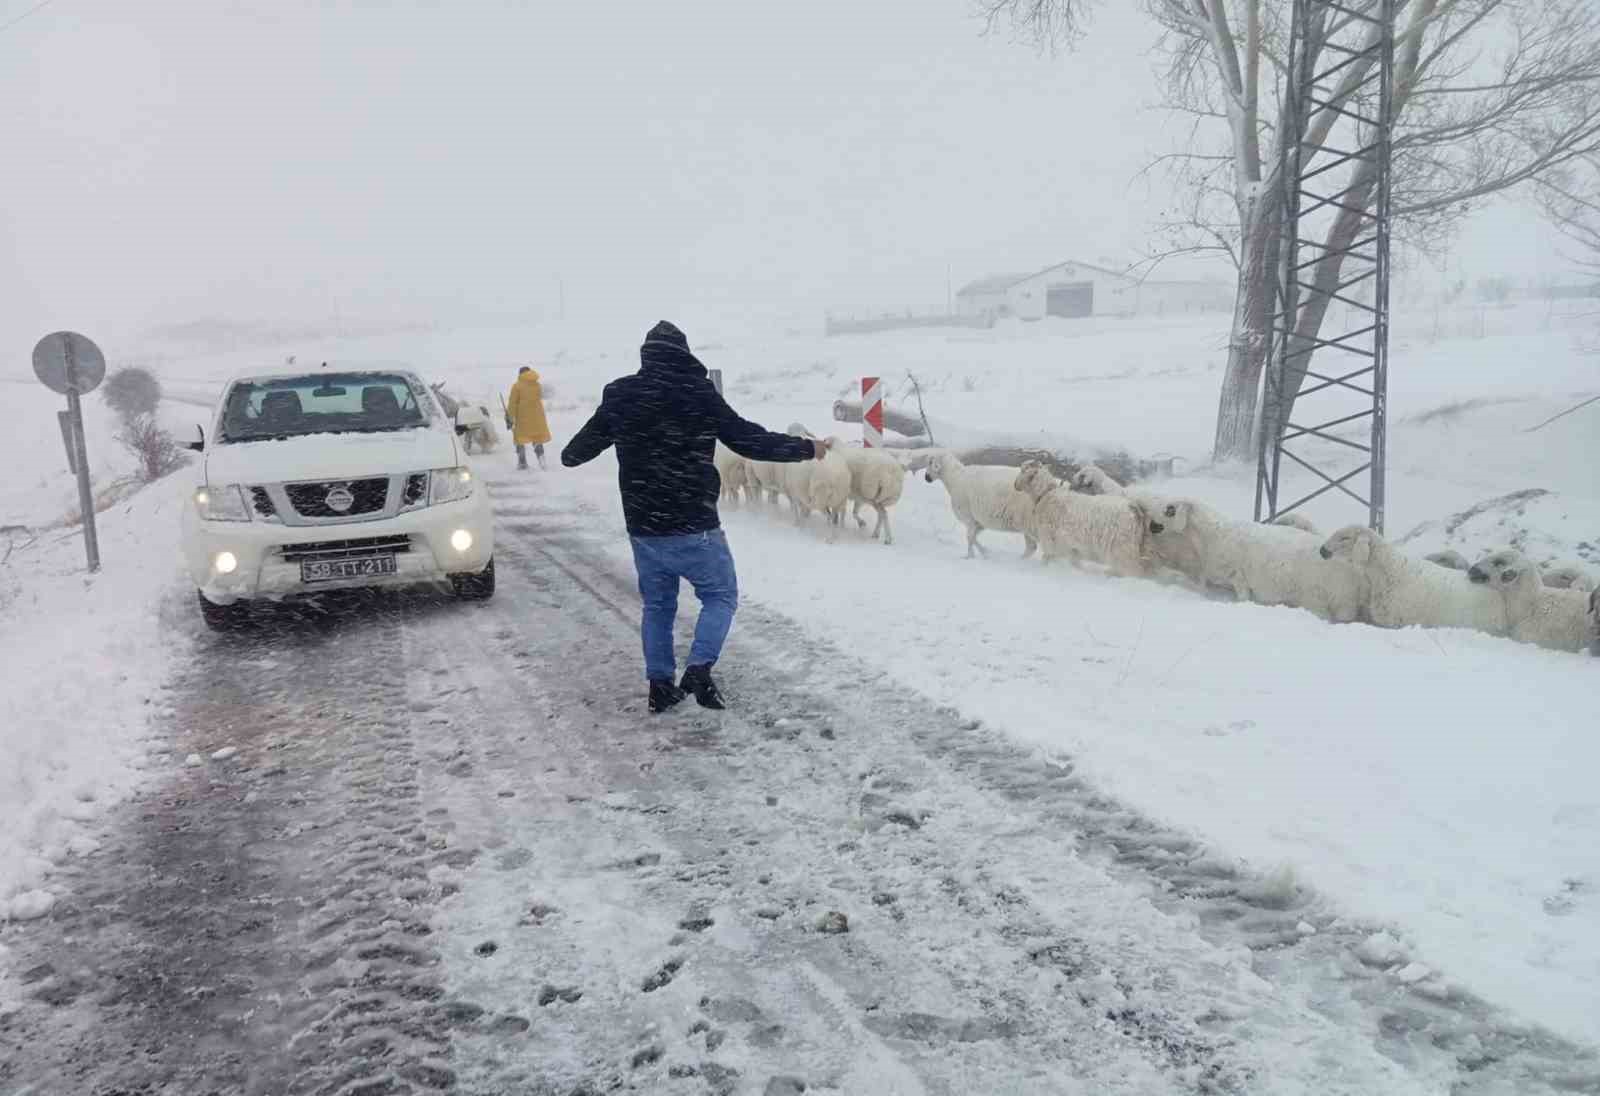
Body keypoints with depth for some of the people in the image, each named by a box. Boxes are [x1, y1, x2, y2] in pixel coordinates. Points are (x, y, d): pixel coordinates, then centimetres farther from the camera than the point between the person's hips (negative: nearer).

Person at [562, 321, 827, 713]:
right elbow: (750, 439, -8)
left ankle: (660, 684, 18)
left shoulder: (620, 396, 3)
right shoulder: (700, 393, -11)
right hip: (693, 526, -5)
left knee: (657, 604, 18)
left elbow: (586, 442, 18)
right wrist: (806, 448, 3)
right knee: (721, 595, 10)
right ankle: (699, 669, -7)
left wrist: (568, 457, 42)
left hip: (643, 527, 5)